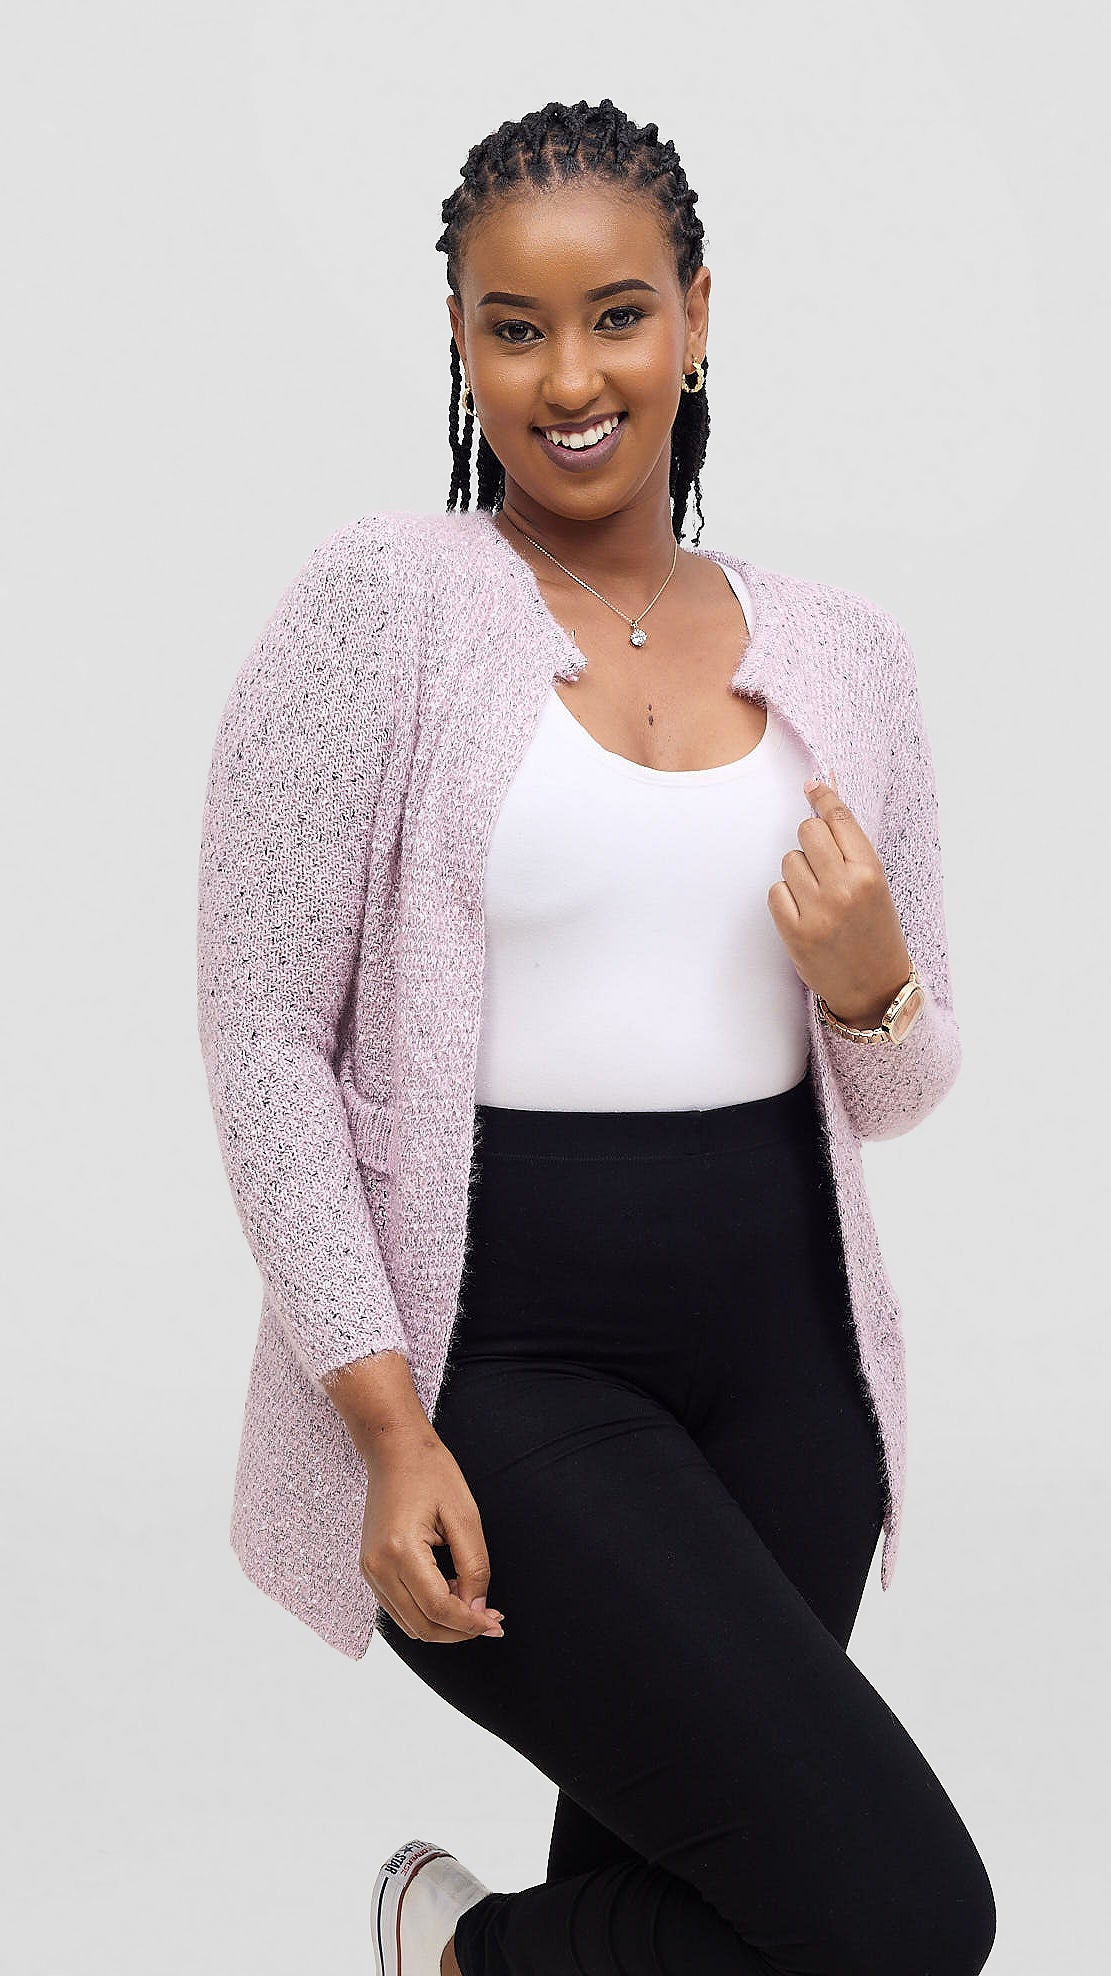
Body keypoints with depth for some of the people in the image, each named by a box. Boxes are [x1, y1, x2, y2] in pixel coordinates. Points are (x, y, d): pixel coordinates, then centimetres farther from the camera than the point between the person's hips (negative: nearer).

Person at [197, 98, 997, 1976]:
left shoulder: (839, 651, 9)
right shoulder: (384, 599, -5)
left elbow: (905, 1084, 16)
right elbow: (264, 1033, -7)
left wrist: (870, 988, -7)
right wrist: (389, 1426, -13)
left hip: (780, 1347, 5)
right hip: (496, 1363, -5)